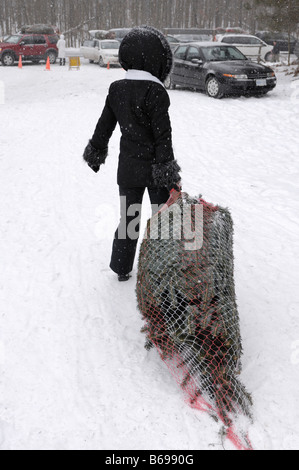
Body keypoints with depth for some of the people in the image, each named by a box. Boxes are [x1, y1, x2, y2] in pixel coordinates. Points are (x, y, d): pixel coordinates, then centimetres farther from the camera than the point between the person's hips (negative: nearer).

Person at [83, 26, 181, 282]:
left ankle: (122, 269, 25)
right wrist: (168, 172, -14)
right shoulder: (155, 92, -17)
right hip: (154, 167, -5)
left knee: (128, 217, 16)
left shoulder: (116, 89, 1)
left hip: (128, 166, 5)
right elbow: (162, 135, -17)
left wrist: (96, 153, 22)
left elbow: (104, 126, 9)